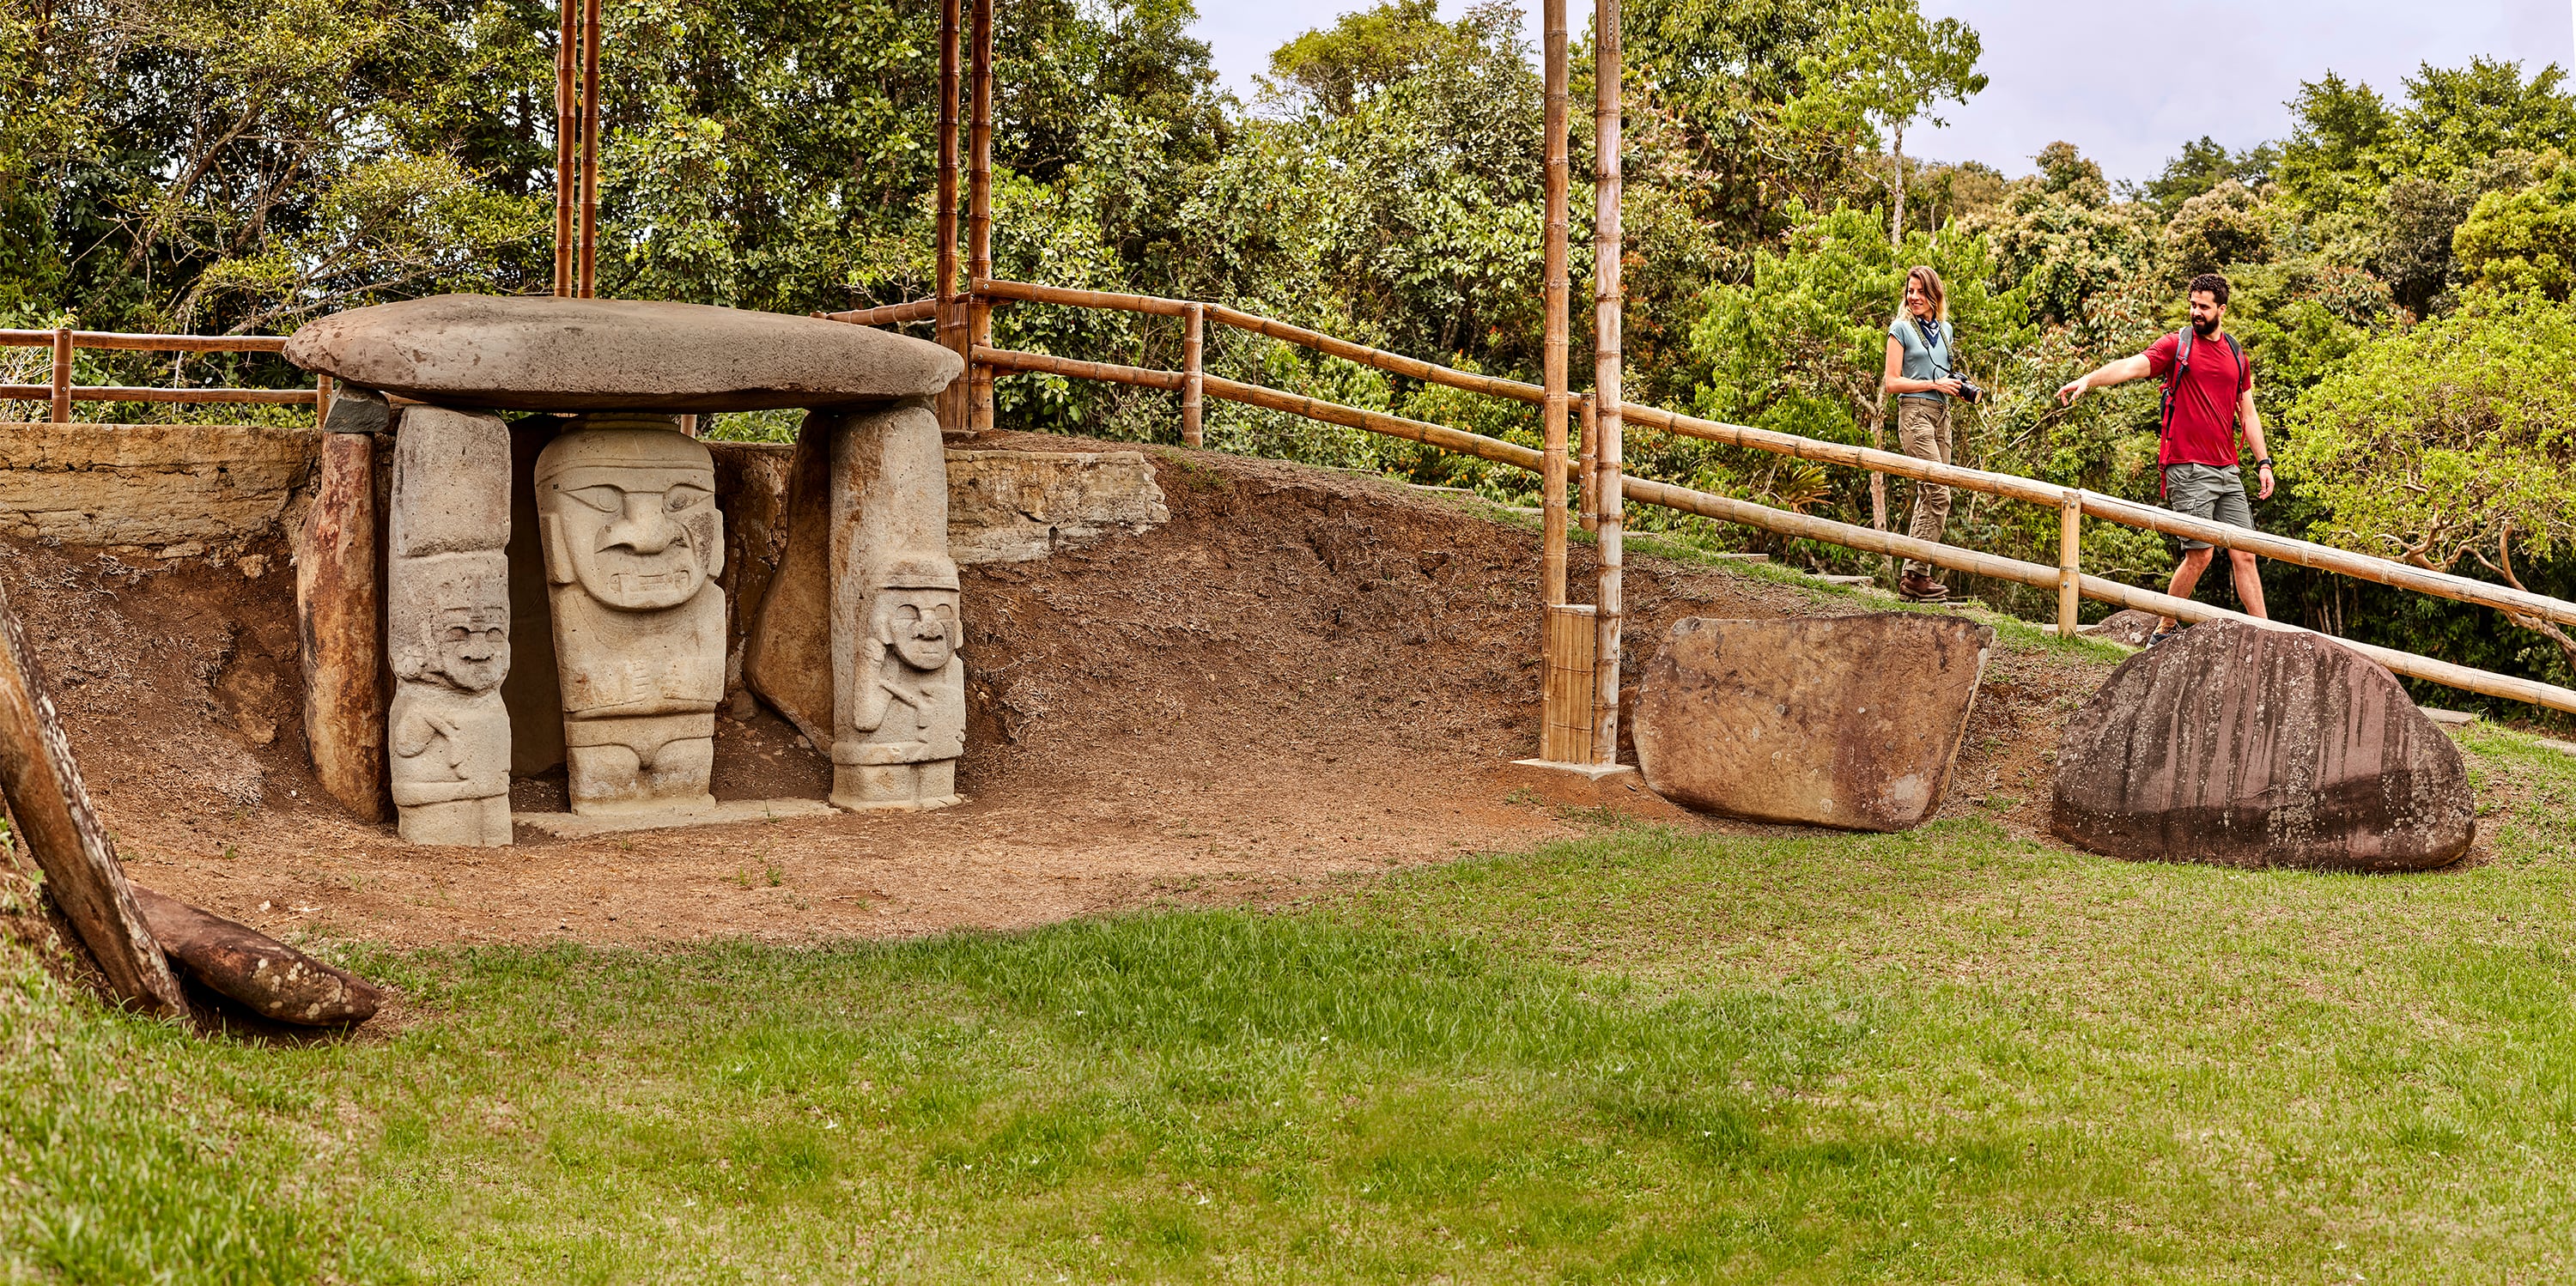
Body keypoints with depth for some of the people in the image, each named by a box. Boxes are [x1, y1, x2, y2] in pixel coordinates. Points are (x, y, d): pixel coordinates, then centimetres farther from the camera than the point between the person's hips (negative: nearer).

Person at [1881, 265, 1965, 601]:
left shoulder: (1944, 330, 16)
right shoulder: (1901, 328, -2)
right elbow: (1892, 382, -7)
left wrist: (1957, 388, 7)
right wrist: (1934, 384, -12)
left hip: (1941, 414, 7)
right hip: (1915, 412, -7)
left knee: (1928, 497, 5)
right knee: (1939, 495, -15)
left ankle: (1916, 573, 8)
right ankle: (1914, 574, -12)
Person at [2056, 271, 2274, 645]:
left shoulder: (2237, 355, 16)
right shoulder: (2177, 345, 1)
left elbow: (2247, 412, 21)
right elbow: (2132, 366, -14)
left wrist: (2263, 463, 14)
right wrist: (2087, 380, -31)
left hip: (2227, 470, 5)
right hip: (2188, 469, -5)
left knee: (2244, 555, 3)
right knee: (2199, 553, -8)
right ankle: (2164, 631, 6)